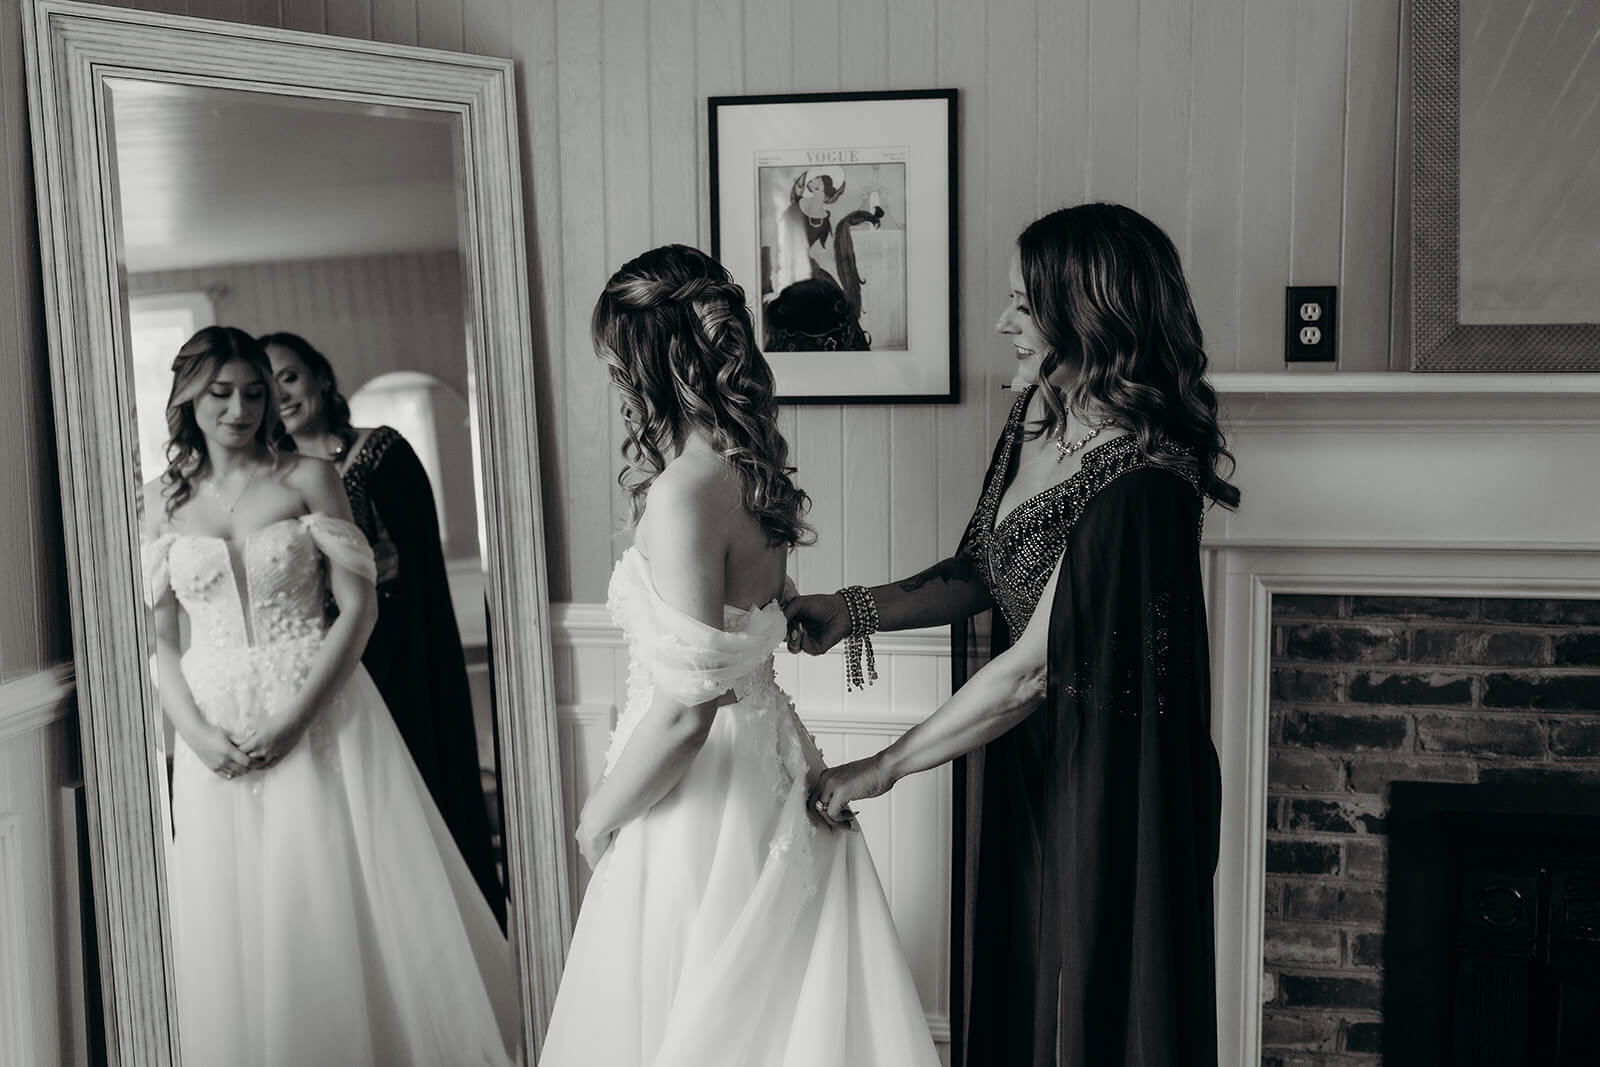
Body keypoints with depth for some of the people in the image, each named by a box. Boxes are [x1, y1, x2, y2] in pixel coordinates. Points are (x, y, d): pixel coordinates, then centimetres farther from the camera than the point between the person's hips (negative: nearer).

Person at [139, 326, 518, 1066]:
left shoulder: (307, 478, 0)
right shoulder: (163, 502, 8)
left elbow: (359, 607, -5)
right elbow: (158, 638, 7)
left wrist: (294, 717, -14)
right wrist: (195, 732, -9)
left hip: (319, 719, -2)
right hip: (216, 736, 2)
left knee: (343, 911, 1)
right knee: (235, 922, 8)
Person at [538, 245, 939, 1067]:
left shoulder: (685, 492, -24)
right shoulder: (752, 467, 2)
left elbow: (686, 711, -24)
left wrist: (599, 816, -11)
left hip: (703, 803, -9)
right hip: (765, 762, 9)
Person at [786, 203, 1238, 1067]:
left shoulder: (1138, 484, -28)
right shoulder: (1039, 416, 0)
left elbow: (1035, 669, -25)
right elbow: (980, 574, 9)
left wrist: (880, 769, -18)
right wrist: (854, 612, -6)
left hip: (1109, 784, -8)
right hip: (1028, 766, 8)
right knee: (1017, 996, 22)